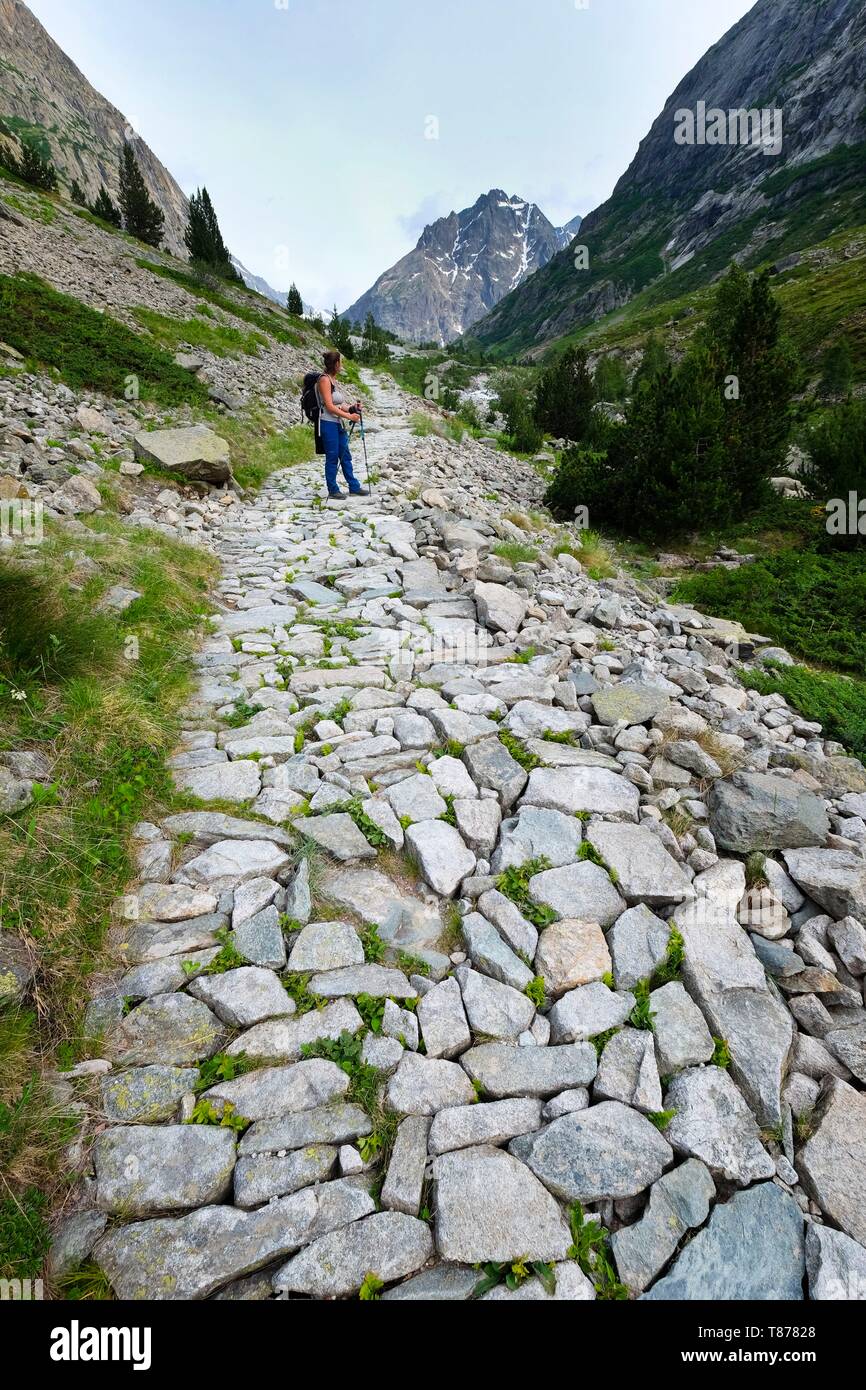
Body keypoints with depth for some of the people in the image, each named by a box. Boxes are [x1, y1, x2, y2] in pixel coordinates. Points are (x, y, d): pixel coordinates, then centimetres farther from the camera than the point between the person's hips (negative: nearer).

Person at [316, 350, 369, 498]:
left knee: (346, 456, 11)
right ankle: (333, 490, 8)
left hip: (338, 423, 9)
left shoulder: (333, 380, 15)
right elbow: (329, 406, -18)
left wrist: (352, 408, -1)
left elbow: (339, 404, 15)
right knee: (332, 458, -2)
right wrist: (349, 416, -18)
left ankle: (354, 487, 17)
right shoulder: (324, 379, -11)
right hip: (328, 423, -9)